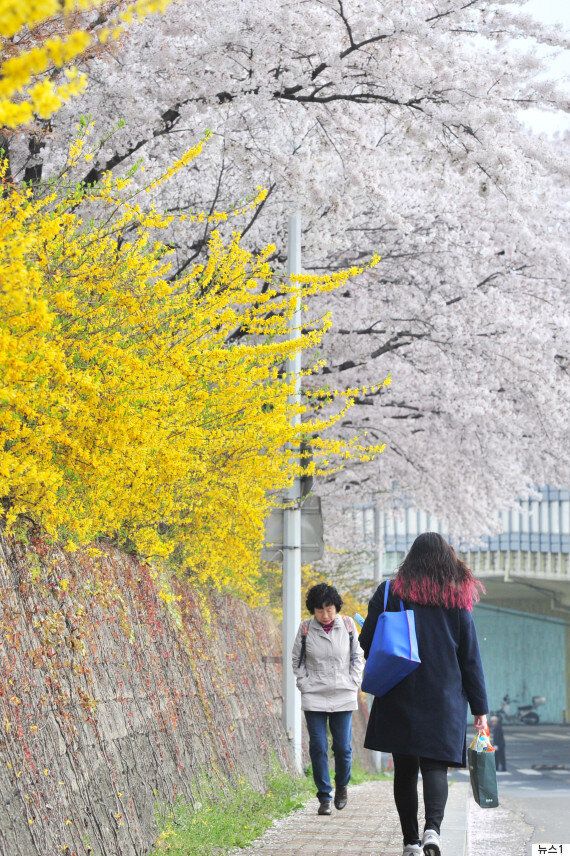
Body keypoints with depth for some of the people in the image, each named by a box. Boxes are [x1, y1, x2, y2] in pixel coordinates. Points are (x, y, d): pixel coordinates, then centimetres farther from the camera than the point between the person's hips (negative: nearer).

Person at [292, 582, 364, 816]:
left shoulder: (347, 625, 1)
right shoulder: (305, 628, -2)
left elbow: (358, 657, 10)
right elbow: (297, 660, 9)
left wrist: (353, 683, 1)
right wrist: (304, 684, -1)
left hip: (343, 697, 1)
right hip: (314, 697, 0)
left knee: (343, 747, 4)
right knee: (318, 747, -3)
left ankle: (342, 785, 30)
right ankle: (325, 796, 6)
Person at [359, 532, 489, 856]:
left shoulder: (390, 593, -2)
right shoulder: (458, 601, 1)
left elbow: (367, 644, 0)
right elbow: (471, 659, 2)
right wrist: (480, 708, 7)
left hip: (399, 699, 0)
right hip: (444, 702, 0)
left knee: (405, 769, 10)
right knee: (435, 766, 0)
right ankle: (433, 828, -23)